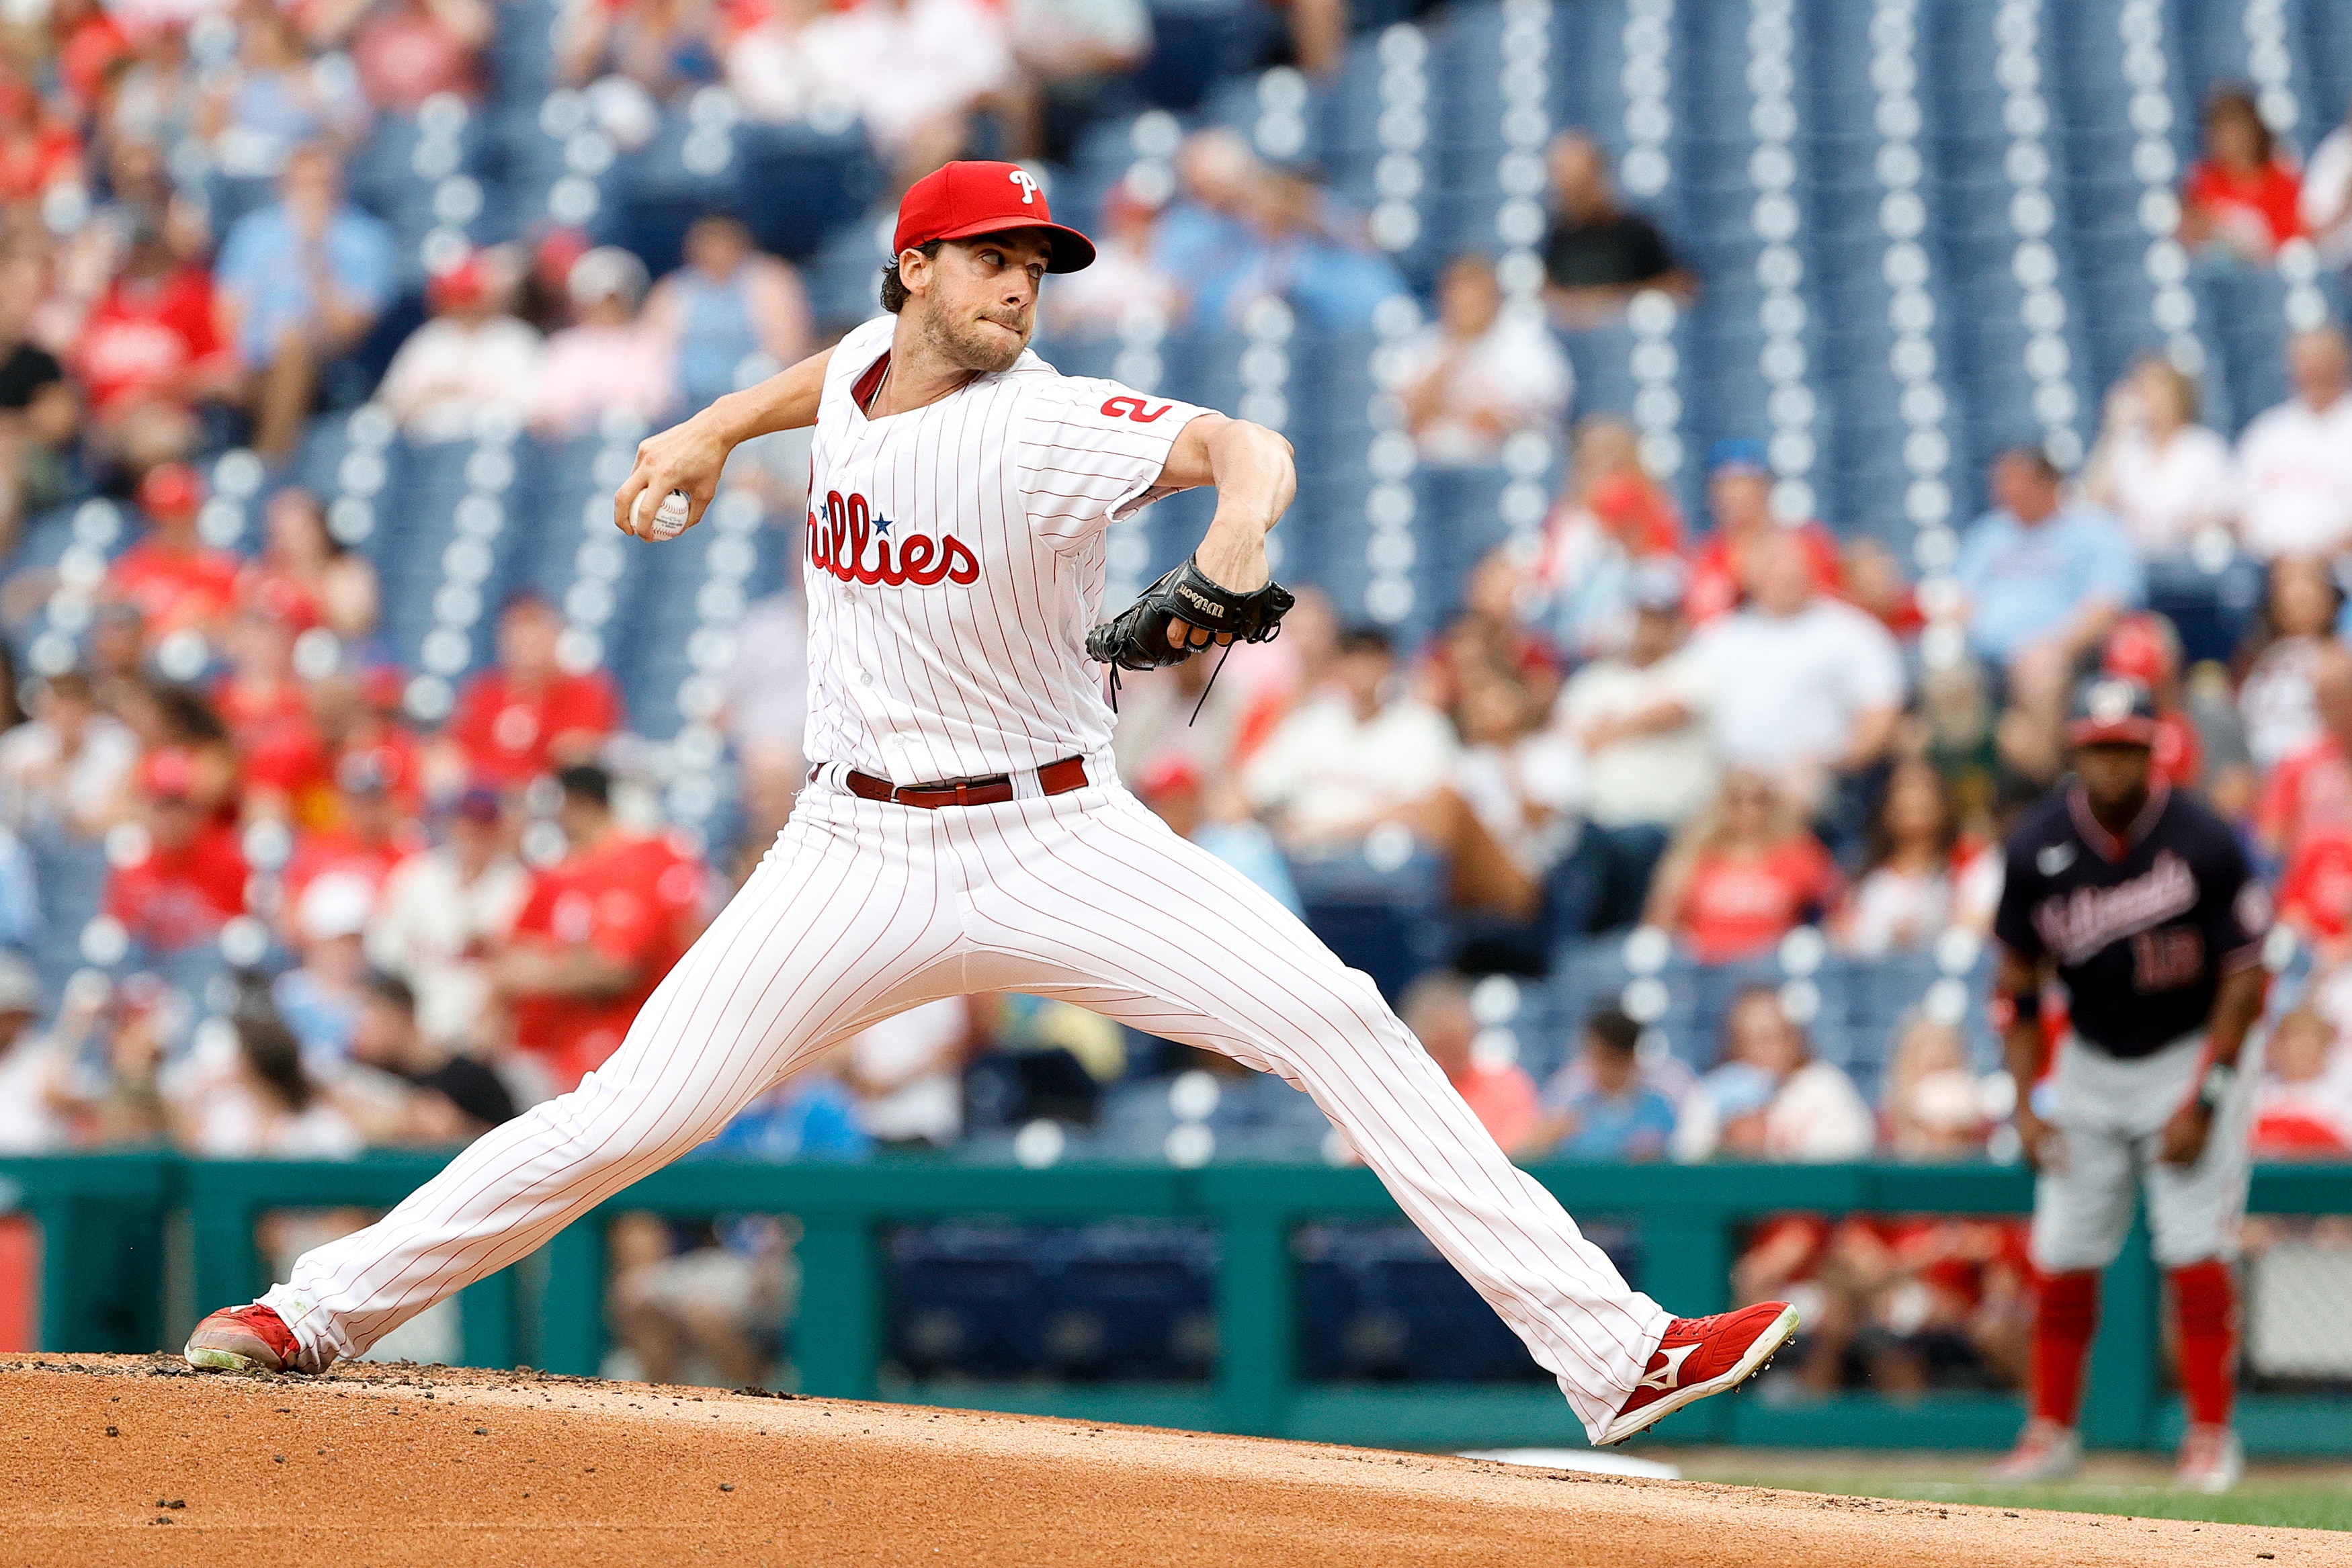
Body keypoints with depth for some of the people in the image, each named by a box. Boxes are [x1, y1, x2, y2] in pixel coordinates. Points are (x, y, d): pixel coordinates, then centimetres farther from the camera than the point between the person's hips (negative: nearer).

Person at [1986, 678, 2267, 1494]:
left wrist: (2203, 1099, -15)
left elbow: (2243, 975, -11)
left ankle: (2210, 1435, -1)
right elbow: (2018, 983, 0)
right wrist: (2024, 1104, -5)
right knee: (2063, 1258, 1)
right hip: (2089, 1057, 3)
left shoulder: (2205, 843, -19)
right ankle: (2052, 1430, 12)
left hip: (2192, 1053, -3)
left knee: (2197, 1255, -10)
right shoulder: (2037, 847, -10)